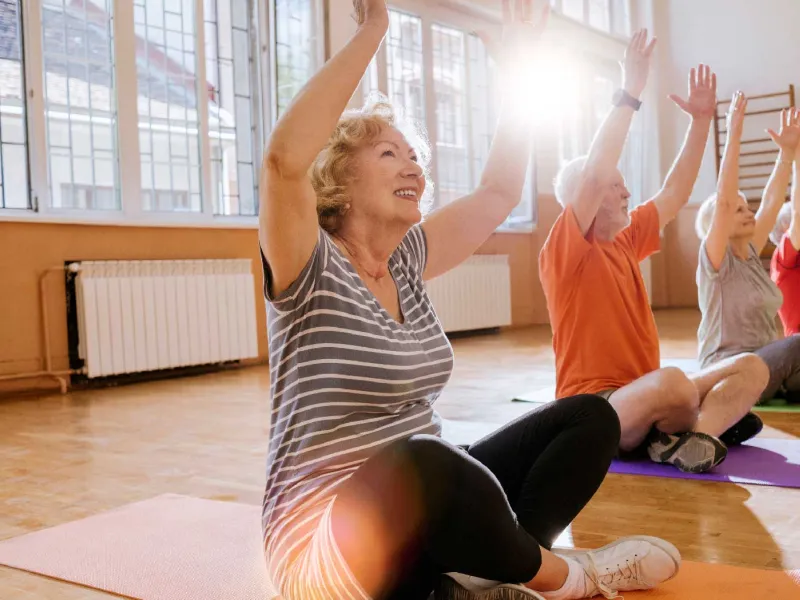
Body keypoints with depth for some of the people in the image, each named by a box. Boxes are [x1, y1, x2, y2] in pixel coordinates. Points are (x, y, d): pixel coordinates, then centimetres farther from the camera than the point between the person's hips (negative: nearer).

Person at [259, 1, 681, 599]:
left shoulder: (407, 262, 8)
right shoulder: (311, 270, -12)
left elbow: (501, 191, 12)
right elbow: (286, 158, -32)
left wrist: (518, 63, 9)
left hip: (423, 519, 8)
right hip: (325, 542, -7)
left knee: (590, 417, 2)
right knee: (423, 464, -41)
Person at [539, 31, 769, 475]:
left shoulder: (626, 240, 14)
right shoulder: (563, 251, -9)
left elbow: (675, 193, 22)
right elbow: (595, 174, -23)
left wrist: (701, 119, 17)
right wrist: (630, 93, -19)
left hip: (643, 400, 9)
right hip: (593, 412, -8)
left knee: (752, 367, -2)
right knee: (674, 382, -37)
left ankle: (691, 437, -25)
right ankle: (710, 421, -4)